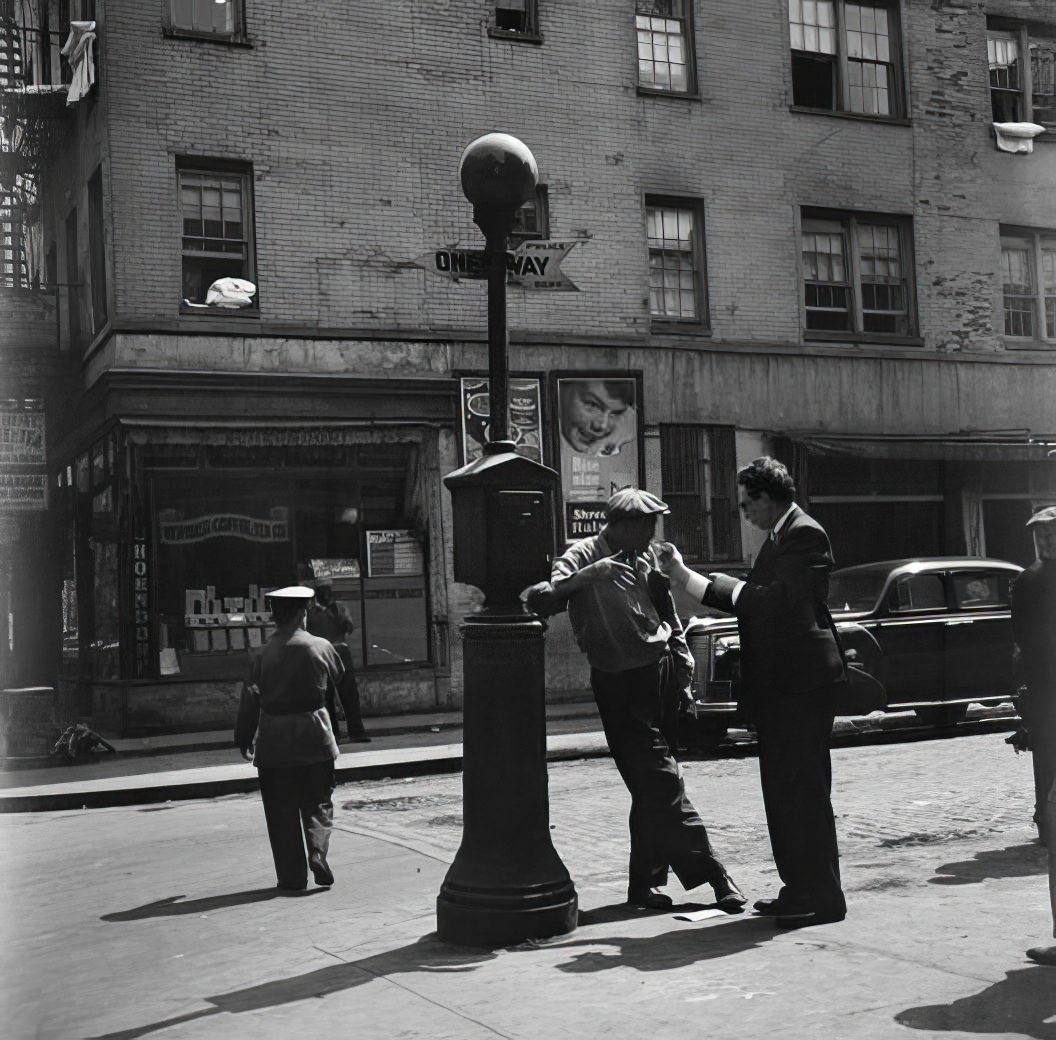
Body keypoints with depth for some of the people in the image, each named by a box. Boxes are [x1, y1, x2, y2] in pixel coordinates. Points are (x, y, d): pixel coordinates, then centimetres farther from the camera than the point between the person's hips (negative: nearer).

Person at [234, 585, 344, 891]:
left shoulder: (261, 655, -7)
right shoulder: (321, 647, -4)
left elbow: (251, 699, -3)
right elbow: (338, 677, 13)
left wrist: (244, 739, 8)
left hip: (274, 740, 0)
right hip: (315, 736, 1)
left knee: (282, 811, 8)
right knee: (318, 802, 13)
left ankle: (292, 876, 9)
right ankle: (318, 851, -9)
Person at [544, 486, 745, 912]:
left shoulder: (647, 557, 11)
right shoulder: (583, 556, -5)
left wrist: (683, 677, 11)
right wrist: (588, 574, -37)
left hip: (662, 673, 6)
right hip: (620, 682, -5)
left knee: (652, 785, 11)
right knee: (660, 781, -8)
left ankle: (645, 883, 20)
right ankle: (711, 874, -3)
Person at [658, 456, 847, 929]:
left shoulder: (804, 536, -13)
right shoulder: (781, 538, 18)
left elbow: (781, 601, -25)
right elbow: (752, 601, 21)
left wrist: (733, 589, -11)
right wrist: (684, 576, 18)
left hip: (801, 683, -10)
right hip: (779, 684, 10)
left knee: (803, 790, -6)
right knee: (783, 790, 14)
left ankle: (822, 897, 1)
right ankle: (799, 889, 22)